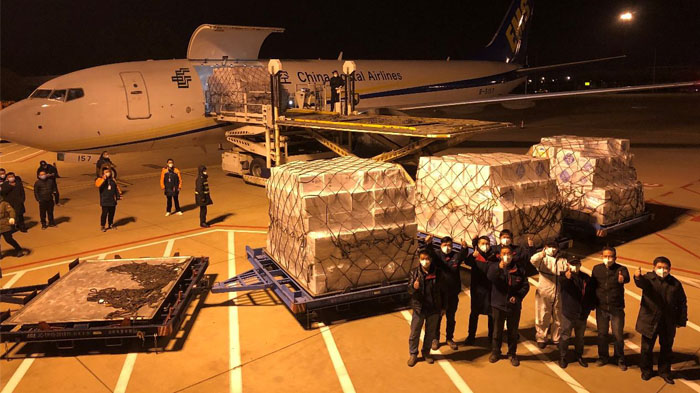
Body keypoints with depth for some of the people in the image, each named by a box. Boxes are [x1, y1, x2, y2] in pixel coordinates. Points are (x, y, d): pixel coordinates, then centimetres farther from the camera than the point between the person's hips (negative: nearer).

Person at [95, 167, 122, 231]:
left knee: (112, 213, 13)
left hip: (112, 201, 5)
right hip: (104, 201, -5)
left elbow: (117, 187, 18)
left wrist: (119, 195, 15)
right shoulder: (100, 179, -6)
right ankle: (102, 226, 7)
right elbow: (97, 185, -28)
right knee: (104, 213, -7)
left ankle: (110, 224, 30)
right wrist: (104, 179, -32)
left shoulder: (112, 180, 9)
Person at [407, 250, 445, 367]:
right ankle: (413, 354, 24)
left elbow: (442, 290, 3)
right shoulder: (414, 273, -6)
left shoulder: (437, 272, -5)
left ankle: (426, 352, 33)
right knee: (414, 333, 6)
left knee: (430, 332, 14)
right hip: (419, 308, -1)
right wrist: (414, 287, -33)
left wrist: (443, 307, 7)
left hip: (434, 309, 1)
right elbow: (410, 290, -9)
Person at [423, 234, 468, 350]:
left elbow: (463, 255, -24)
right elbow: (430, 253, -25)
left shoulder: (456, 256, -2)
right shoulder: (437, 255, -4)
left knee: (451, 318, 15)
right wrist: (428, 244, -48)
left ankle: (449, 338, 32)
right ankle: (435, 339, 27)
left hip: (453, 293, 1)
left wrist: (464, 248, -48)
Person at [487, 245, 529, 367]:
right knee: (497, 330, 13)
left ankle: (512, 353, 29)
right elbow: (490, 276, -27)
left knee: (513, 331, 13)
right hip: (499, 304, -1)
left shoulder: (519, 269, -2)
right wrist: (499, 267, -43)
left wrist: (518, 296, -12)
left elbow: (525, 285, 3)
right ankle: (495, 352, 30)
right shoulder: (495, 266, -6)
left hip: (514, 305, 1)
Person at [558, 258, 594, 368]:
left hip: (582, 314, 4)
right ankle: (562, 357, 20)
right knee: (565, 336, 5)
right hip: (568, 313, -4)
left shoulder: (586, 277, 1)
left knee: (580, 336, 19)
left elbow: (590, 293, 13)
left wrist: (590, 307, 9)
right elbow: (561, 285, -36)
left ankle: (579, 356, 36)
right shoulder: (564, 276, -13)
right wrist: (566, 278, -57)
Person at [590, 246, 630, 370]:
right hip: (601, 308, 2)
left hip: (617, 308, -2)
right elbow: (592, 285, 5)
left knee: (618, 334, 3)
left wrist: (622, 279, -55)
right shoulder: (597, 269, 0)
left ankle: (620, 359, 24)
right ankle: (603, 356, 30)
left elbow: (626, 278, -31)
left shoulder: (621, 269, -9)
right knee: (602, 334, 12)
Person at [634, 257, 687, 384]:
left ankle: (665, 371, 32)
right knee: (647, 348, 9)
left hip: (668, 324, 2)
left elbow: (682, 303, 7)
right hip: (649, 321, -2)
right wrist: (638, 277, -57)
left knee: (667, 349, 14)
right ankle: (646, 370, 27)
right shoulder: (648, 278, -7)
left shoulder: (675, 283, -1)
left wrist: (681, 320, 6)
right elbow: (642, 283, -33)